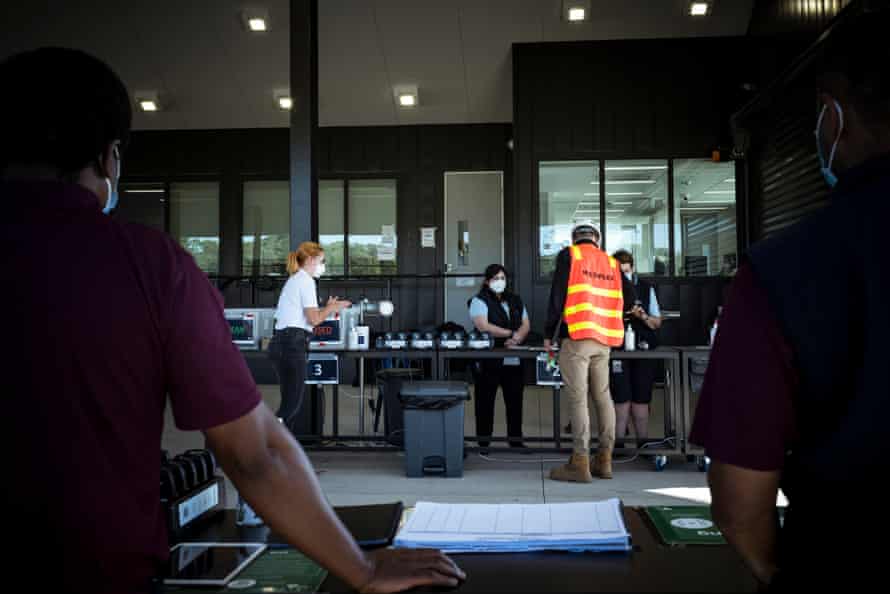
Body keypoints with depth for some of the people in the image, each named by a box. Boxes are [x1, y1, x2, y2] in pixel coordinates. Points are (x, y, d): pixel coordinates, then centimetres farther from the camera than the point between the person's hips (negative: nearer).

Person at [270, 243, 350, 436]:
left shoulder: (294, 280, 23)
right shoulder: (306, 281, -6)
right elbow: (313, 319, -11)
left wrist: (328, 308, 21)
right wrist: (331, 308, 6)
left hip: (281, 341, 10)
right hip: (293, 343, -10)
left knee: (292, 402, 9)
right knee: (292, 403, -9)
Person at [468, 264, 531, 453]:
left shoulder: (515, 300, 17)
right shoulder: (479, 301, -1)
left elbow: (526, 325, 11)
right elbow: (483, 326, -16)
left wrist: (517, 339, -10)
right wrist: (511, 334, -14)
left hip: (514, 360, 5)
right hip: (489, 361, -5)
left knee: (515, 401, 9)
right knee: (485, 402, 1)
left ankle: (516, 441, 20)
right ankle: (483, 443, 9)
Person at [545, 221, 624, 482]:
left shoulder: (569, 255, 1)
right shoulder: (611, 262, 15)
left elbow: (557, 297, -5)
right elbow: (618, 303, 17)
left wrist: (549, 334, 2)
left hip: (576, 337, -5)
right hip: (604, 340, 5)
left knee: (578, 399, -5)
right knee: (603, 397, 10)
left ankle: (580, 463, -5)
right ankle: (604, 460, 15)